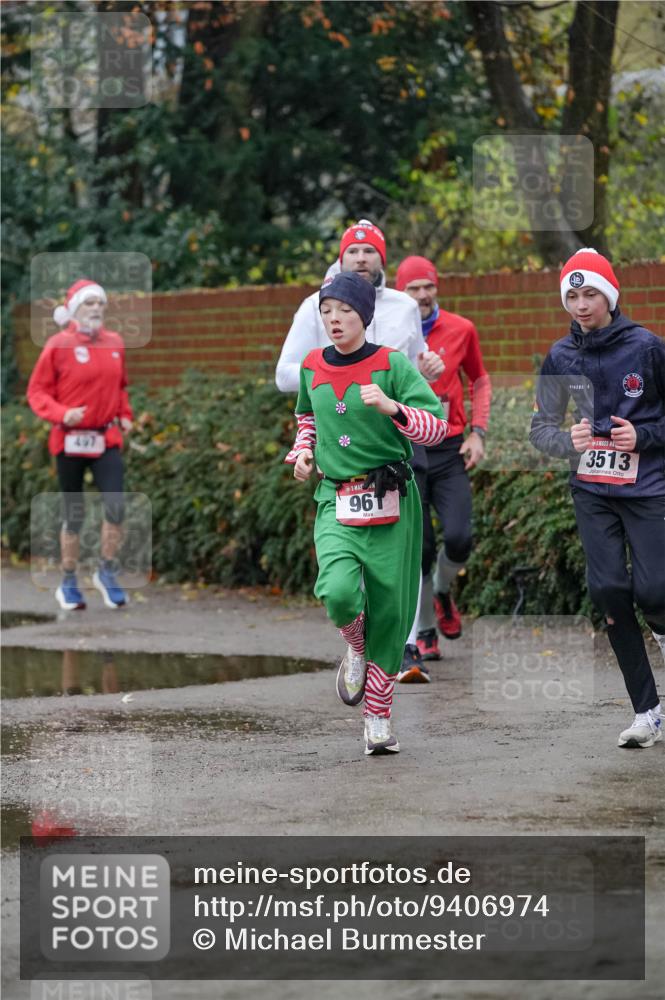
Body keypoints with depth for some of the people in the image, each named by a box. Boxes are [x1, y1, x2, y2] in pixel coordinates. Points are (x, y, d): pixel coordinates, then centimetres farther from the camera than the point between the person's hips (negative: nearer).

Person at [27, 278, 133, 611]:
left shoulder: (114, 343, 6)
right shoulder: (59, 345, -7)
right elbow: (36, 391, -4)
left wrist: (125, 415, 7)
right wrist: (62, 414, -19)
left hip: (106, 439, 3)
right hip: (70, 441, -3)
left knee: (116, 506, -13)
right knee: (74, 515, 5)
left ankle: (107, 573, 6)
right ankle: (68, 584, 20)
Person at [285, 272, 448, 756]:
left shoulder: (391, 365, -4)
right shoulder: (312, 366, 9)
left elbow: (436, 427, -8)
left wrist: (390, 406, -22)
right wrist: (303, 448, 11)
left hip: (391, 502, -2)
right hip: (336, 502, 2)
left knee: (387, 609, 0)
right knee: (339, 592, -23)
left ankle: (378, 719, 14)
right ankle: (356, 649, 13)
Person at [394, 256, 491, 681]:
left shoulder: (461, 329, 2)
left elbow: (480, 381, 16)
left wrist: (478, 432, 5)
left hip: (450, 453, 1)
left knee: (459, 539, -14)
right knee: (417, 551, -3)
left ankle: (443, 591, 19)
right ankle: (424, 637, 12)